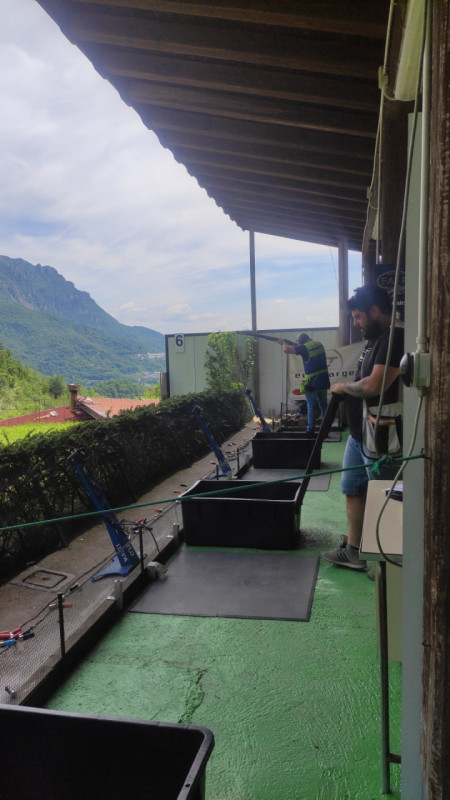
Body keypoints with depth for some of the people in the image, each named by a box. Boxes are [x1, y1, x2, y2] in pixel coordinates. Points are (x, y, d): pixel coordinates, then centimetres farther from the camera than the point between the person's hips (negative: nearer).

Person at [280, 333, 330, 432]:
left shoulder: (304, 348, -12)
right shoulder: (319, 345, 8)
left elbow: (286, 350, -16)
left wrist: (284, 343, 5)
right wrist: (296, 346, 20)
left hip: (312, 383, -6)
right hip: (324, 381, 6)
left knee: (311, 407, 4)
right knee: (324, 405, 15)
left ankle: (310, 429, 6)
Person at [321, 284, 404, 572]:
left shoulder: (395, 339, -18)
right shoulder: (375, 340, 14)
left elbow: (374, 385, -26)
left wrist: (343, 387, -9)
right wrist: (346, 391, 2)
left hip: (382, 436, -10)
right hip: (359, 433, 10)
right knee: (352, 489, 16)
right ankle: (353, 550, 29)